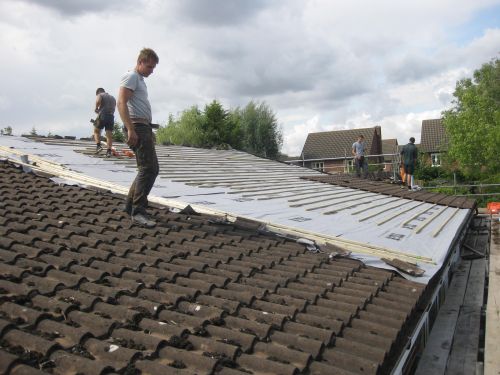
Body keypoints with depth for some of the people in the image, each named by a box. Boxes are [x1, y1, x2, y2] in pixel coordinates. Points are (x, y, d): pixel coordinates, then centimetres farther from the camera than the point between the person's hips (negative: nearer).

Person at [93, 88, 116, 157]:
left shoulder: (100, 95, 8)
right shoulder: (112, 97, 26)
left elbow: (98, 101, -14)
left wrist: (96, 108, 1)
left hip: (102, 115, -4)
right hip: (111, 116, 4)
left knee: (96, 130, 10)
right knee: (109, 134, 0)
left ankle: (98, 145, -7)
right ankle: (109, 151, -7)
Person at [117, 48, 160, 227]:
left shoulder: (140, 80, 26)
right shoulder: (131, 77, -5)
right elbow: (122, 103, -17)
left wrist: (149, 131, 28)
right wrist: (130, 130, -25)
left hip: (144, 127, 10)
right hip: (137, 127, -10)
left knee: (150, 169, 13)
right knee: (149, 168, -17)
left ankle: (130, 205, 20)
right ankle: (138, 212, -18)